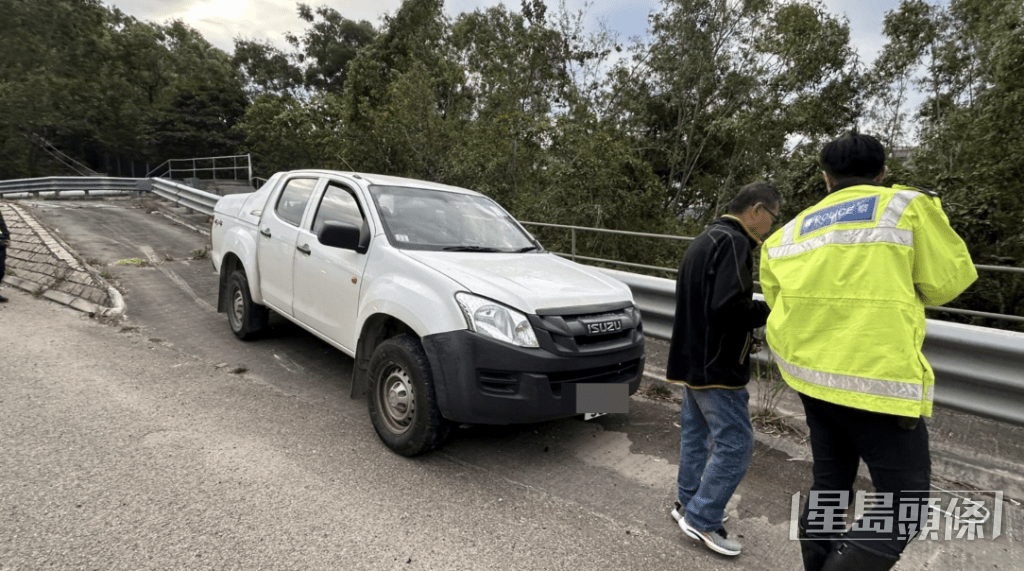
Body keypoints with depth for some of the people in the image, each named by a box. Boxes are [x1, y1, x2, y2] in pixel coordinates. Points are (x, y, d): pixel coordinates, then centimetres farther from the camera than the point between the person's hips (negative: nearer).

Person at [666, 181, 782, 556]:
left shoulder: (706, 239, 16)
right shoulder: (734, 242, -16)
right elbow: (728, 307, -27)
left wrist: (758, 312, 10)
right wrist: (770, 312, -10)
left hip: (693, 357, 10)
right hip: (716, 364, -10)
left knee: (696, 434, 17)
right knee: (735, 442, -2)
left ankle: (688, 504, 28)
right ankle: (702, 519, 8)